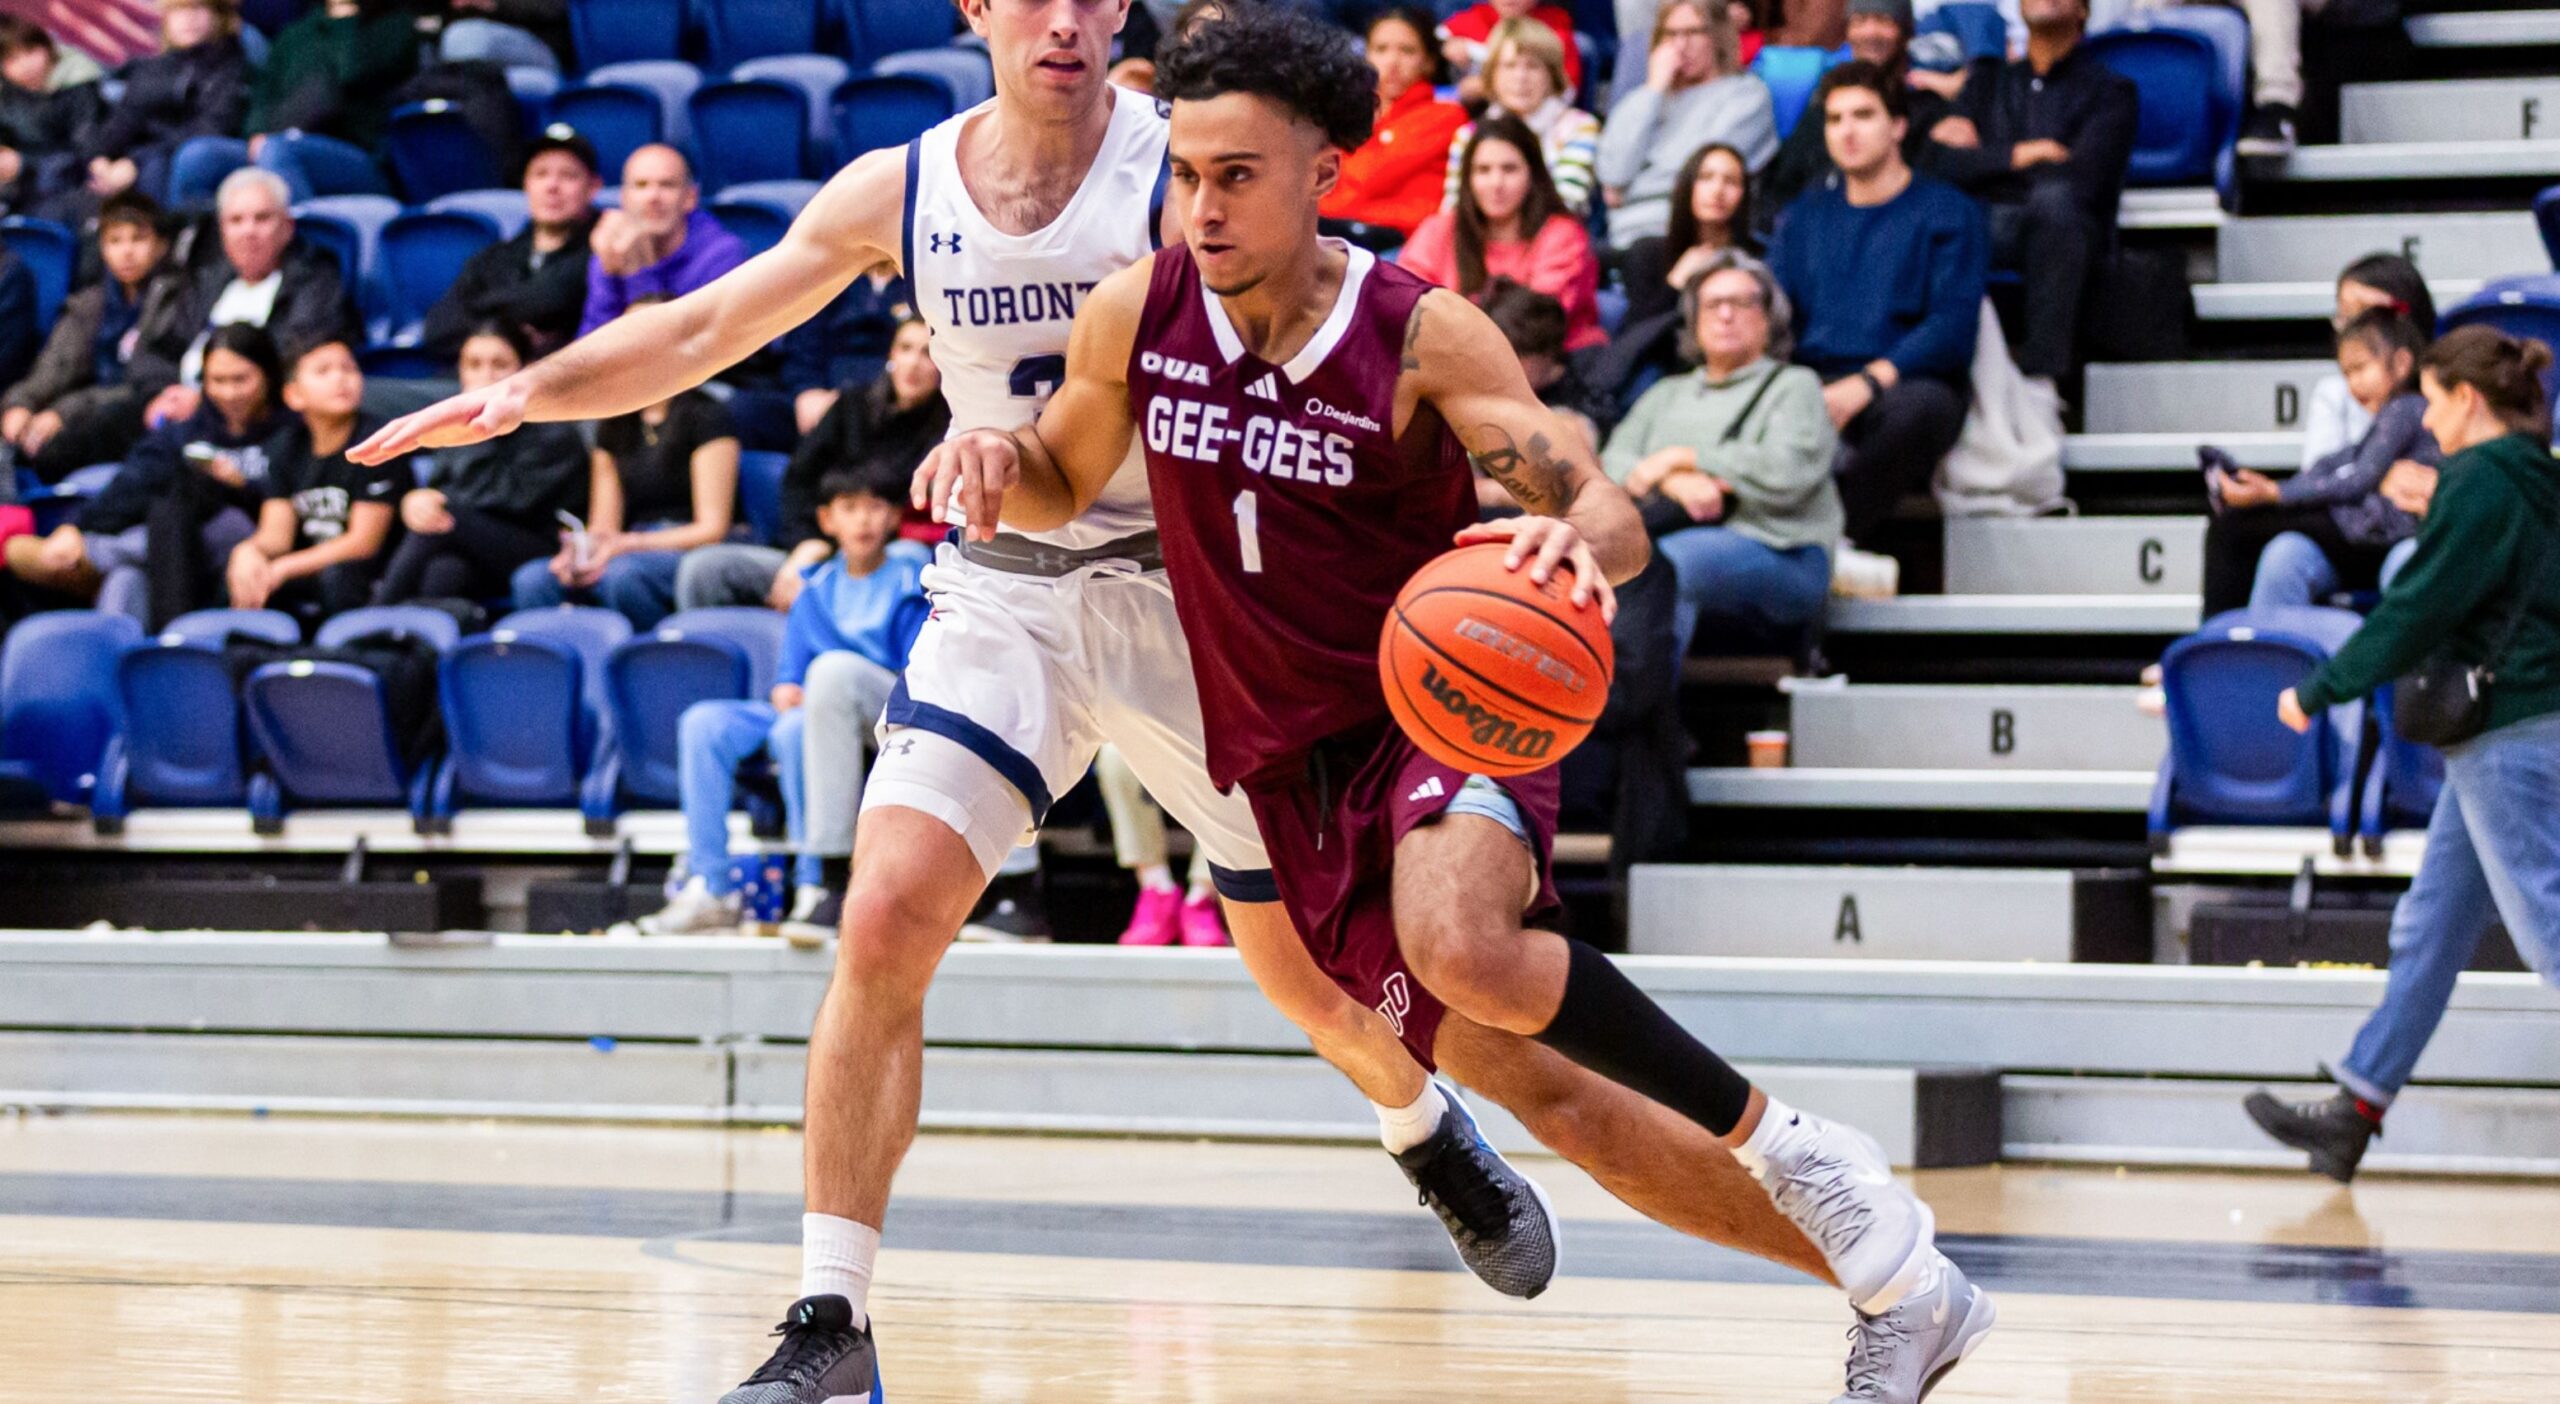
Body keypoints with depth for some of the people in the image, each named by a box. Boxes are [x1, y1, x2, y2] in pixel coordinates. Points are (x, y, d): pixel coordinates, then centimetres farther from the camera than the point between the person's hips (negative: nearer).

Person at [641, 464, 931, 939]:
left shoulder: (909, 584, 2)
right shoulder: (818, 591, 17)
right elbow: (792, 670, 18)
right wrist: (786, 688, -6)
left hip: (891, 719, -5)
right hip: (814, 711, 5)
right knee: (703, 723, -13)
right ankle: (709, 889, -17)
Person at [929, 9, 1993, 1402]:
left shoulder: (1421, 336, -15)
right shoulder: (1136, 315, -5)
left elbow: (1610, 514, -19)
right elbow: (1064, 480, 13)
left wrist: (1577, 539, -44)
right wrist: (994, 455, -11)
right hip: (1294, 763, 5)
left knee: (1463, 948, -38)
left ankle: (1785, 1148, -22)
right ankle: (1897, 1287, 27)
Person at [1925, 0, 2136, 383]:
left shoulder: (2108, 89, 12)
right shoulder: (1988, 80, 25)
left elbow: (2082, 178, -6)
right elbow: (1940, 163, 8)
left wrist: (1983, 159, 2)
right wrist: (2024, 154, -3)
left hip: (2061, 234, -2)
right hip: (1989, 232, 2)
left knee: (2053, 197, -38)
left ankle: (2043, 373, -42)